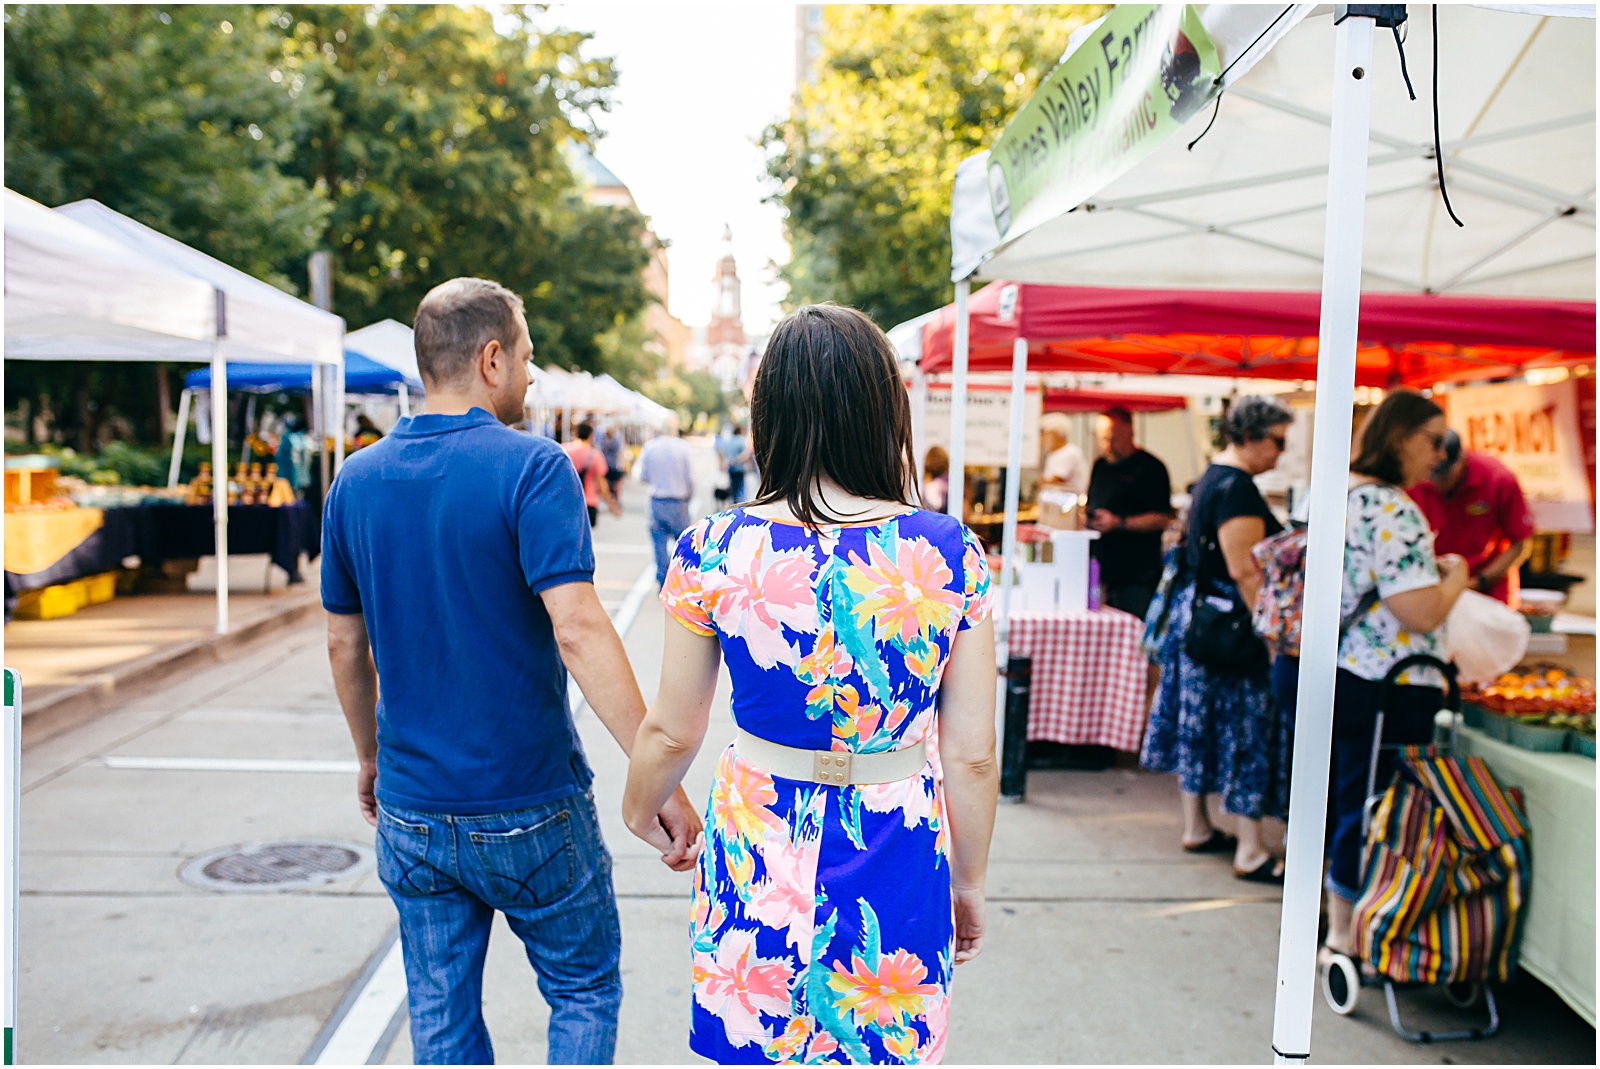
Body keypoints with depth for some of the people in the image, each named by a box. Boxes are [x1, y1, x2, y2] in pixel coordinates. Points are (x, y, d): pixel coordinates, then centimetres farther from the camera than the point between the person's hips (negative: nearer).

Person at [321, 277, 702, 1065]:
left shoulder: (357, 480, 2)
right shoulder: (531, 468, -15)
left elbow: (344, 644, 9)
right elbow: (578, 631, -25)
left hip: (413, 813, 5)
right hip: (531, 809, -5)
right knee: (584, 990, 17)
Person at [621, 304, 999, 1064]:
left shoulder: (713, 552, -12)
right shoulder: (950, 554, -11)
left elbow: (672, 731, -1)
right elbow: (972, 754, -5)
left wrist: (639, 810, 20)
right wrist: (970, 881, 11)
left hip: (760, 859, 0)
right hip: (899, 871, 1)